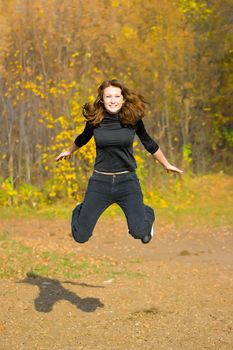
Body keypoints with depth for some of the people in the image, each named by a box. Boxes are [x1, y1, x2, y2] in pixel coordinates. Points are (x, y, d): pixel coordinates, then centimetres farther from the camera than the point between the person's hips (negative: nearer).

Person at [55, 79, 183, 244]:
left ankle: (148, 214, 33)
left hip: (127, 181, 0)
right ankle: (80, 212, 37)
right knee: (80, 236, -1)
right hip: (100, 181, 1)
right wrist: (69, 151, 35)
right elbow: (83, 138, 17)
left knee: (140, 233, -6)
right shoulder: (94, 119, -6)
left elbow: (148, 143, 10)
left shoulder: (133, 118, -7)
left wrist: (166, 164, 20)